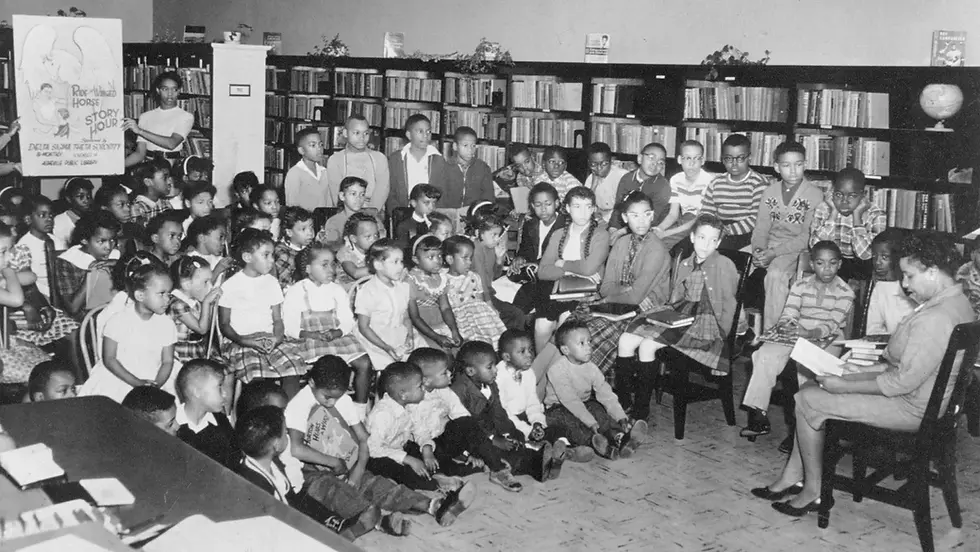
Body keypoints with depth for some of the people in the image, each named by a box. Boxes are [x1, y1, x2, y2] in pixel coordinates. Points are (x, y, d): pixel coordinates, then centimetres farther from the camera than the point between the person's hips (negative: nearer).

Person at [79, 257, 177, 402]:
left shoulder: (167, 324, 0)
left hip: (156, 381, 2)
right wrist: (137, 382, -16)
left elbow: (167, 361, 1)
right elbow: (109, 359, -8)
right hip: (118, 381, -2)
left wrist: (156, 385, -18)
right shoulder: (119, 321, -10)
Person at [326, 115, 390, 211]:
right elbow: (336, 191, -1)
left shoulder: (380, 158, 14)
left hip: (375, 215, 1)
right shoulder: (334, 160, 10)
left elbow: (383, 187, 1)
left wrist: (373, 209, -17)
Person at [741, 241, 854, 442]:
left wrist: (811, 333, -29)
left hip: (825, 340, -3)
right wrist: (784, 325, -23)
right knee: (765, 355, -22)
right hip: (794, 335, 4)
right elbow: (789, 313, 2)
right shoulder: (800, 285, 8)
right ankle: (758, 416, -18)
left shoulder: (845, 292, -2)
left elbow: (833, 323, -12)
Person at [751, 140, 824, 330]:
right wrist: (759, 248, -14)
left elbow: (807, 236, -10)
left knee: (776, 274, -33)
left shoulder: (815, 195, -4)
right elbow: (761, 227, 9)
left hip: (796, 249, -5)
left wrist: (775, 253, -20)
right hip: (769, 247, 5)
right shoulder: (770, 191, 10)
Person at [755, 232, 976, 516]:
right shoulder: (957, 301, 6)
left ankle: (812, 491, 8)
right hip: (920, 396, 11)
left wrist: (843, 386, -17)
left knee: (806, 400, -7)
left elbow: (902, 382, -27)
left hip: (910, 408, -11)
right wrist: (865, 371, 8)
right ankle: (793, 476, 16)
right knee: (813, 386, 13)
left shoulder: (935, 319, -29)